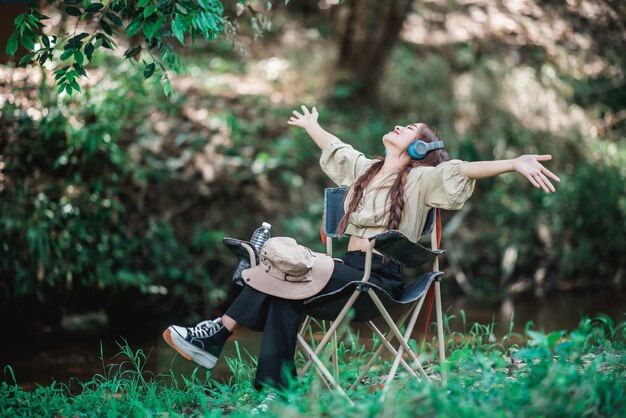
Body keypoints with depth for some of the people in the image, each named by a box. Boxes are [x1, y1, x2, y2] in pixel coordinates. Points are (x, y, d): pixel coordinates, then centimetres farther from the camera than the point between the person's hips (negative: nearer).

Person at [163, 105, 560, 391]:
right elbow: (334, 146, 37)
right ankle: (276, 387, -28)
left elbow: (466, 169, -19)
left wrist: (515, 162, -34)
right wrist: (311, 126, 55)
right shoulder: (364, 168, 17)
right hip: (349, 269, 6)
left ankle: (220, 332, -16)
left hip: (382, 278, -6)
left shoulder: (419, 179, -3)